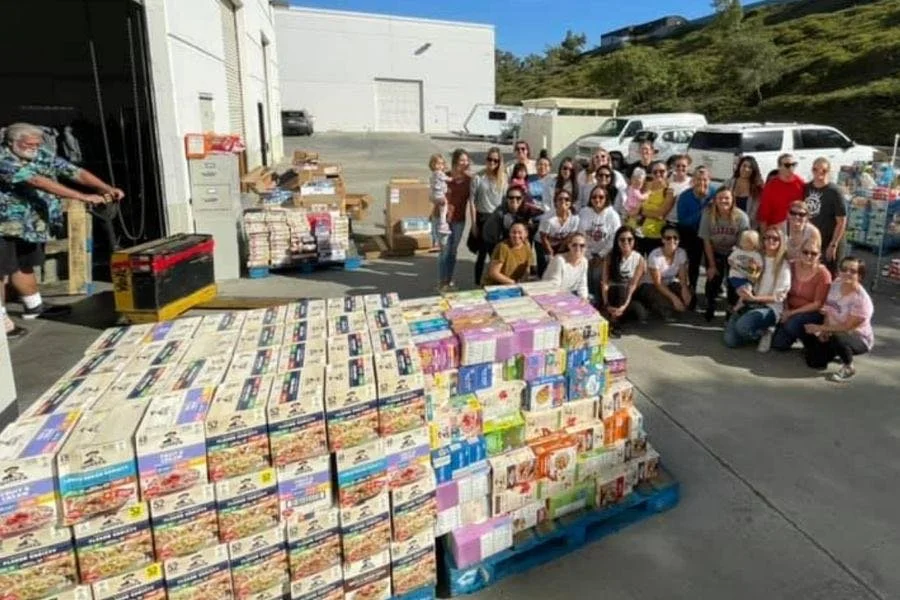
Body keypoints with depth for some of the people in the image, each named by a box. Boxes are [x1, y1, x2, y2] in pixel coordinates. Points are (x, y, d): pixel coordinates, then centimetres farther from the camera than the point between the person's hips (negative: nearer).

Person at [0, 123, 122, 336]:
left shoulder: (42, 157, 1)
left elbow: (75, 172, -6)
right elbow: (37, 181, -33)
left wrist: (107, 188, -21)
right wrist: (82, 197, -39)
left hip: (29, 224, 8)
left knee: (25, 266, 21)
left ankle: (34, 307, 35)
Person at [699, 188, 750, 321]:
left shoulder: (741, 217, -24)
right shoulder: (708, 214, -21)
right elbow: (706, 242, -14)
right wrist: (712, 265, -12)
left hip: (734, 254, 0)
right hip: (715, 253, 1)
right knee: (713, 278, -9)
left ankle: (731, 309, 12)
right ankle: (710, 307, 15)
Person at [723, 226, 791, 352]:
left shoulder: (784, 265, -2)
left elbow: (779, 297, -6)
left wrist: (754, 298, -17)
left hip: (770, 307, -4)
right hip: (750, 304, 4)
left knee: (742, 326, -35)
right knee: (730, 341, -15)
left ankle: (765, 333, -3)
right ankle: (757, 332, 14)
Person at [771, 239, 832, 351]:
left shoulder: (823, 274, -13)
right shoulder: (792, 267, -1)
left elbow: (818, 304, -14)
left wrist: (793, 313, -19)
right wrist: (786, 310, -11)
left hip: (812, 313, -4)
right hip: (791, 312, 4)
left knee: (792, 325, -36)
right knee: (778, 344, -12)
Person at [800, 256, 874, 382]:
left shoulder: (862, 300, -27)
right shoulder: (837, 283, -8)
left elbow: (847, 327, -24)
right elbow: (828, 310, 4)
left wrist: (820, 328, -22)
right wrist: (825, 330, -9)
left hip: (859, 339, -6)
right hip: (835, 331, 6)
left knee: (837, 338, -39)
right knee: (814, 361, -10)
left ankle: (848, 367, -9)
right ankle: (839, 352, 23)